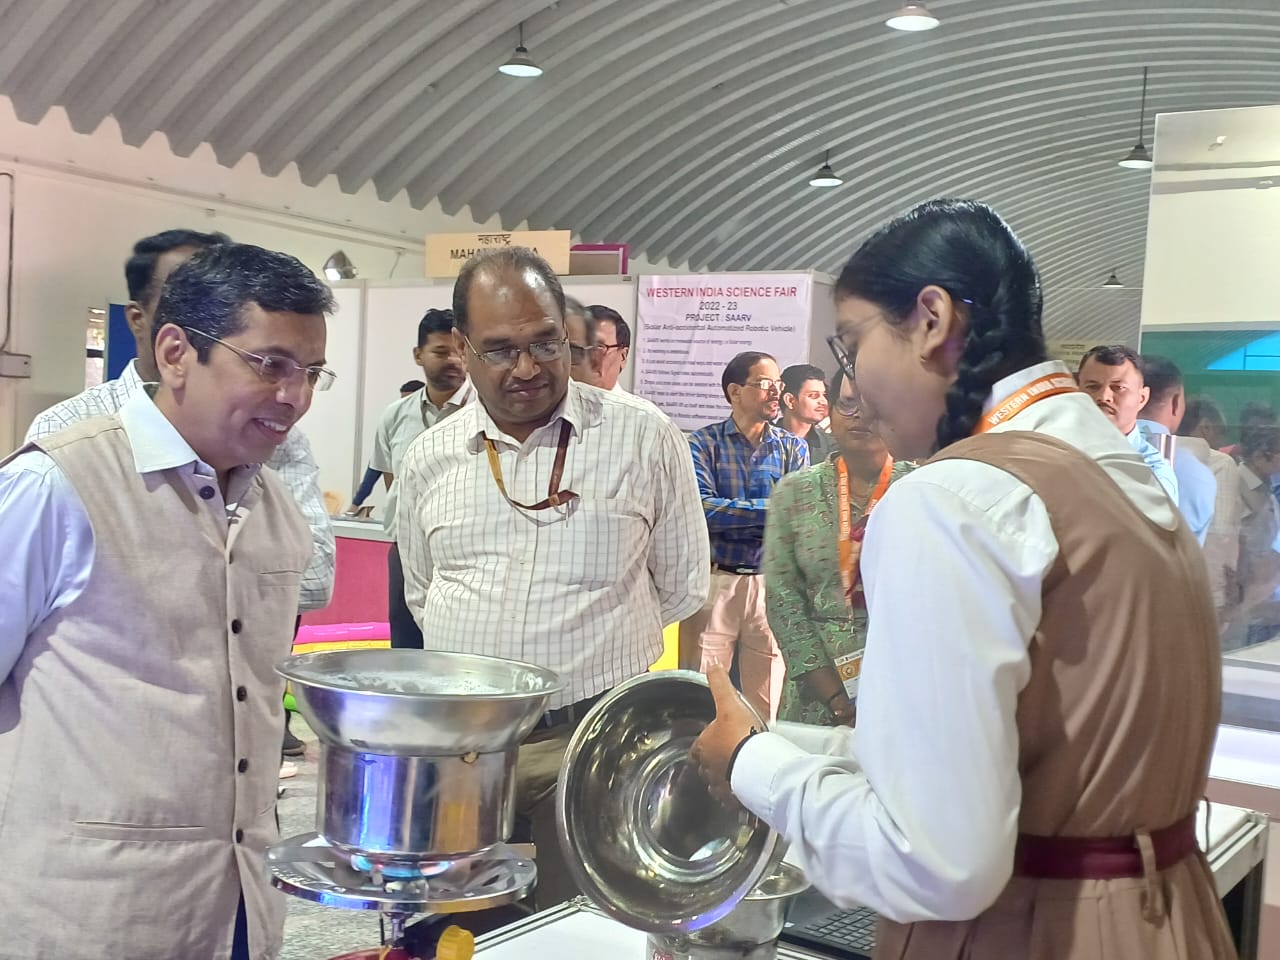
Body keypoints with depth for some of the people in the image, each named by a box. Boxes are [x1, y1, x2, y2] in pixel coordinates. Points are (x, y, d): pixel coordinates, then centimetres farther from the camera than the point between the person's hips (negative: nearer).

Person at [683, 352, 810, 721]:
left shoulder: (793, 448, 8)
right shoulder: (705, 442, 1)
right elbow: (701, 508, -14)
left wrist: (729, 513, -19)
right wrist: (773, 508, -13)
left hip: (771, 583, 2)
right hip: (714, 580, -2)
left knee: (766, 706, 8)